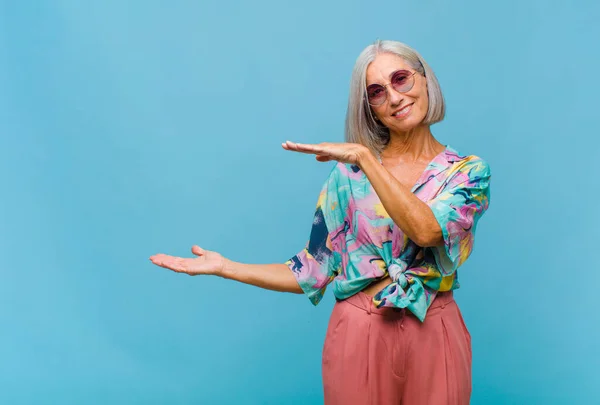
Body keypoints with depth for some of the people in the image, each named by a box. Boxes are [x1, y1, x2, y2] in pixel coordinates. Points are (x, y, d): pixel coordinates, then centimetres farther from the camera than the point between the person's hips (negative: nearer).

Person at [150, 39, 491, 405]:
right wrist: (224, 267, -5)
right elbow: (314, 272, 0)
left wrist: (365, 157, -23)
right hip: (359, 336, 1)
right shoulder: (350, 172, 0)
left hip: (432, 338, 0)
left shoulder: (469, 172, -3)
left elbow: (426, 231, -24)